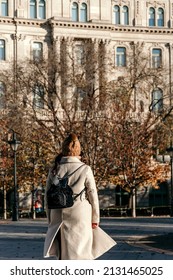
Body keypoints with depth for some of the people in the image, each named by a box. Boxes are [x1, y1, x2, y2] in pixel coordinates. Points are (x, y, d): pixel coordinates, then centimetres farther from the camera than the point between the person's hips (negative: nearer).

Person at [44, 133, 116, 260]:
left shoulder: (54, 170, 1)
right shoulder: (85, 169, -7)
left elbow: (48, 198, 6)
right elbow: (93, 196, -3)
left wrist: (50, 220, 16)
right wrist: (95, 219, 7)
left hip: (59, 219, 3)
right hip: (80, 218, -3)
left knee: (62, 256, 11)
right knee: (80, 255, 3)